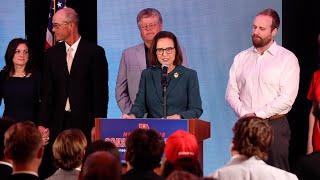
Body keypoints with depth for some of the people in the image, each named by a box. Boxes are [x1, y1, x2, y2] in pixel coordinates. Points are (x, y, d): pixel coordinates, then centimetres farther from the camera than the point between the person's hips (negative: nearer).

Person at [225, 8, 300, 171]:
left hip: (274, 125, -3)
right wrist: (244, 114, -8)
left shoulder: (287, 59, 0)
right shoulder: (241, 58, 14)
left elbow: (287, 98, -9)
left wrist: (257, 114, -12)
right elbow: (231, 92, 9)